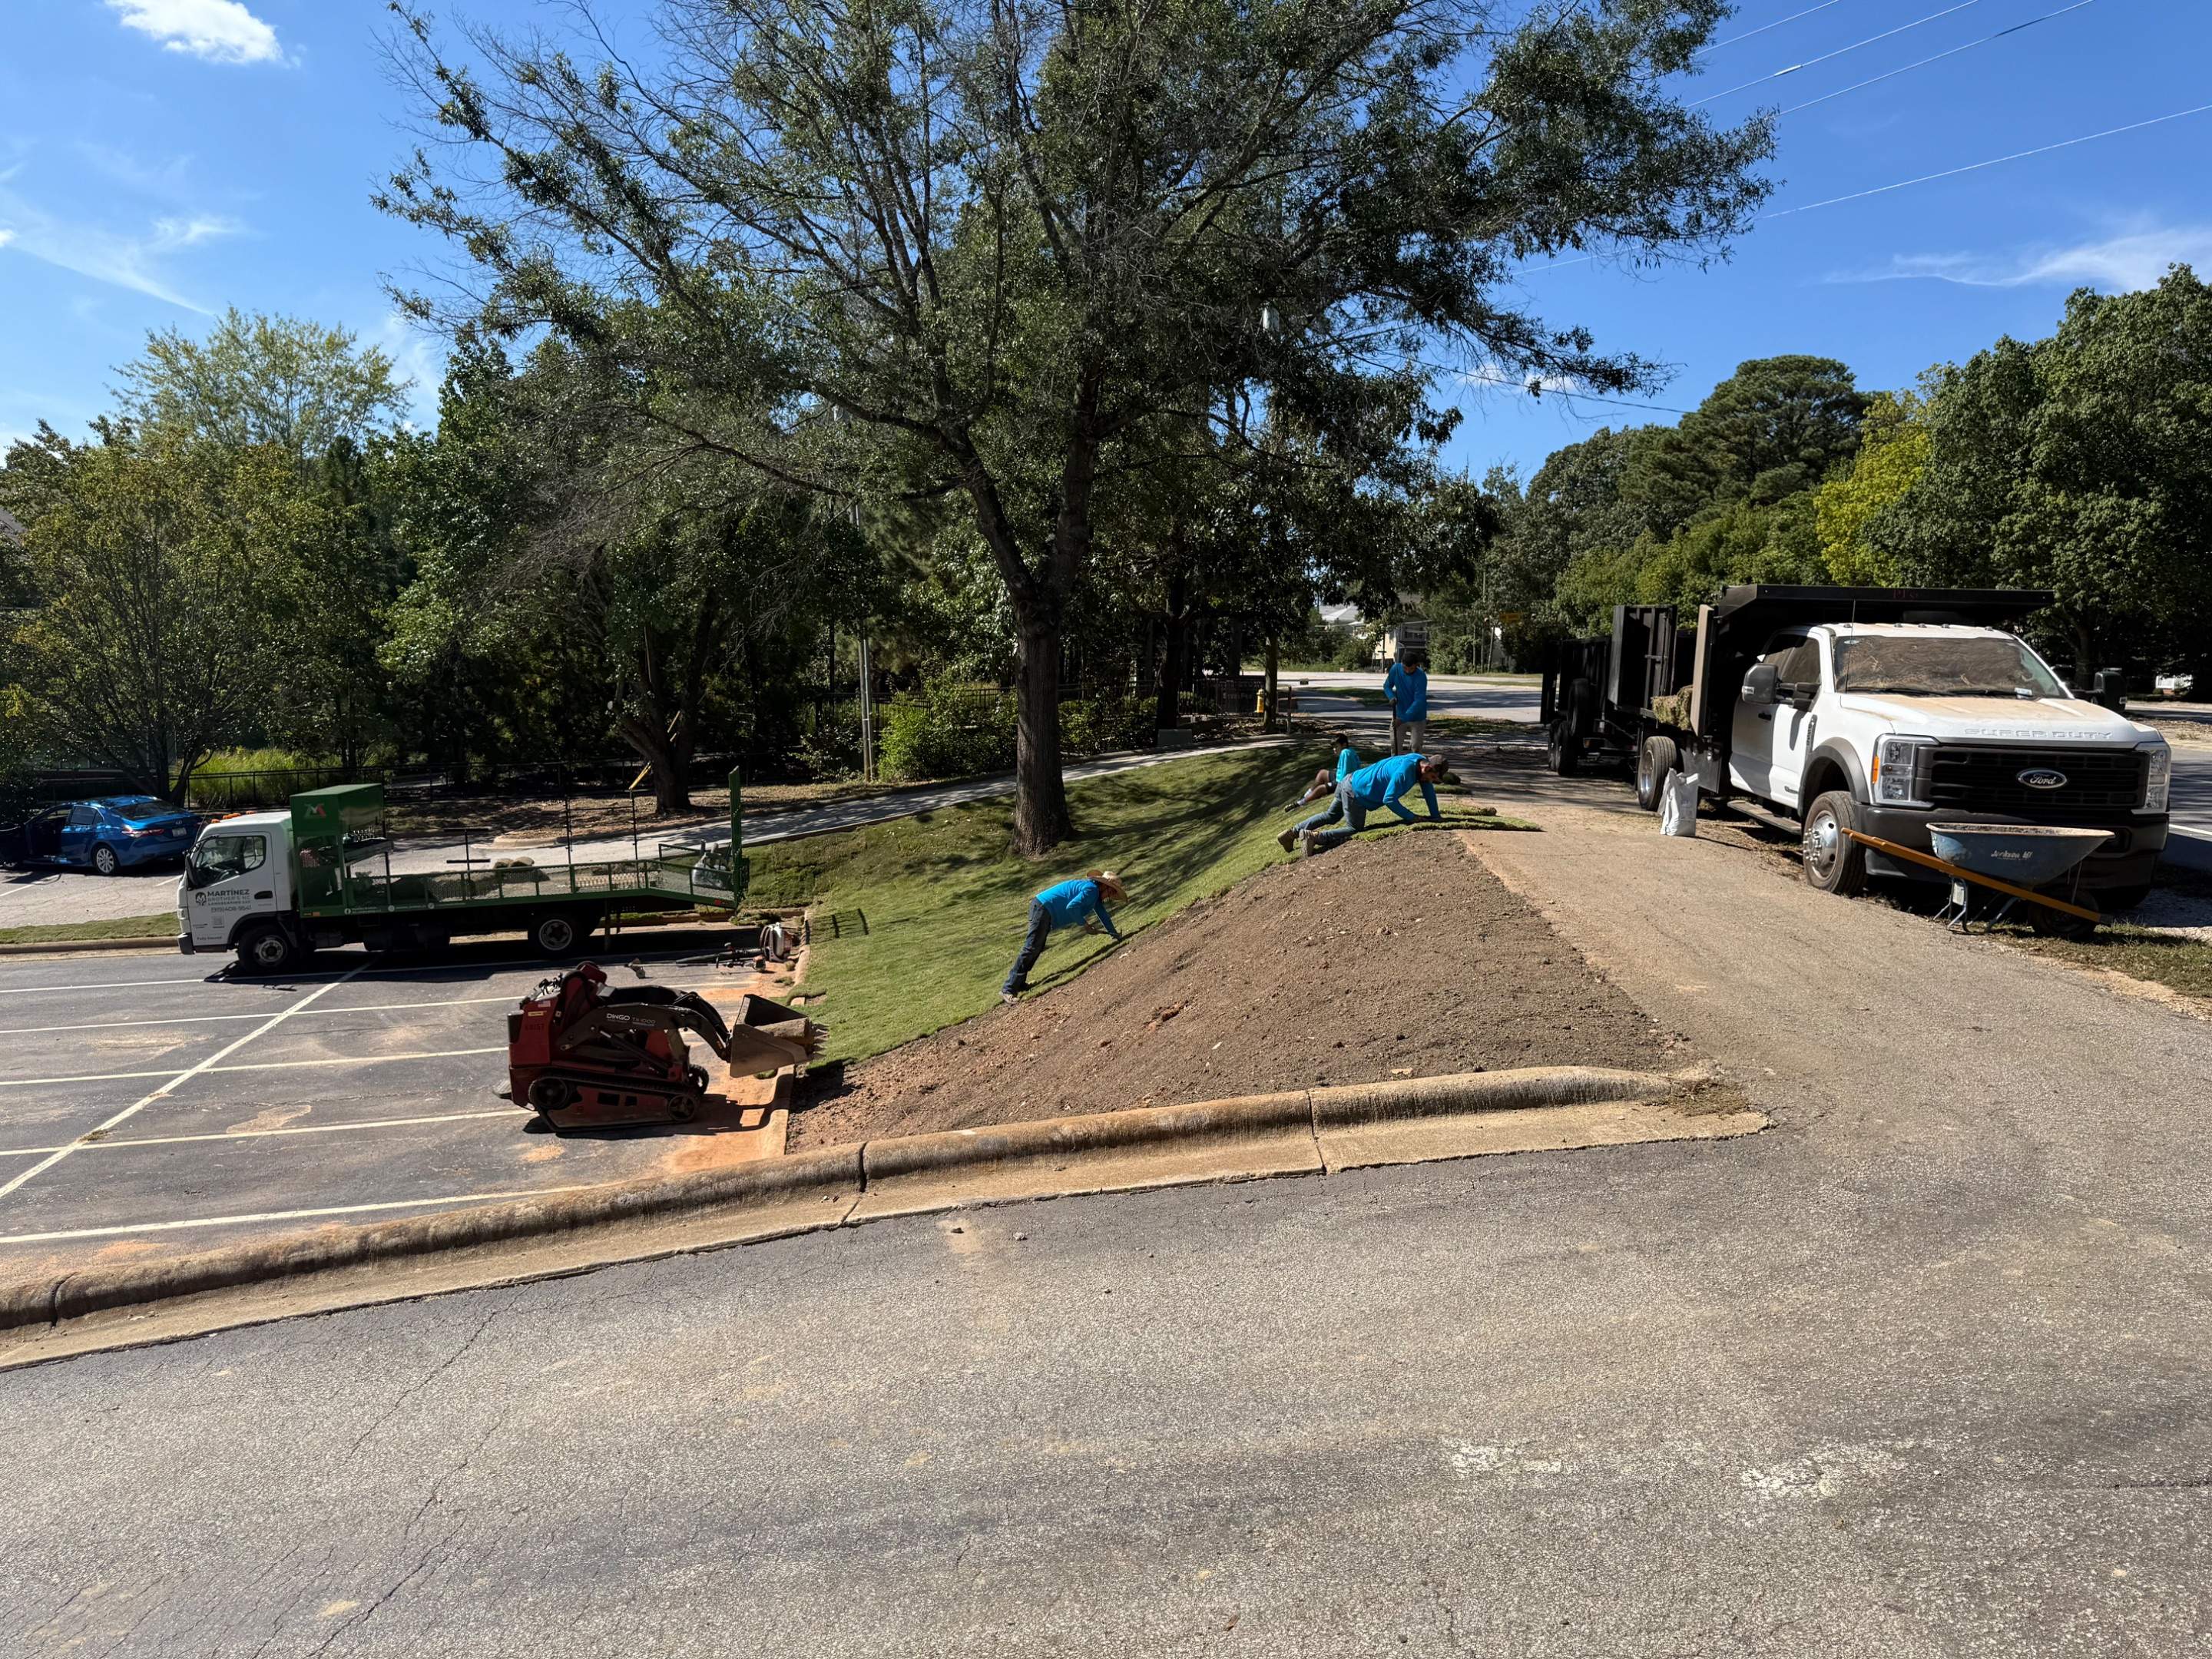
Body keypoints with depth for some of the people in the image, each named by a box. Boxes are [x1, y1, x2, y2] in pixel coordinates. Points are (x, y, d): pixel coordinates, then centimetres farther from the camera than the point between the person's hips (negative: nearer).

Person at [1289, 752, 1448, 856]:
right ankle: (1314, 837, -10)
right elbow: (1389, 800, -28)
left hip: (1351, 781, 10)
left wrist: (1436, 817, 10)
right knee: (1354, 830, -1)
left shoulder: (1420, 762, -1)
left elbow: (1429, 790, 10)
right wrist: (1411, 818, -21)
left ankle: (1293, 832, 23)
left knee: (1330, 817, 23)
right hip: (1355, 794, -10)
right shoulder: (1405, 771, -29)